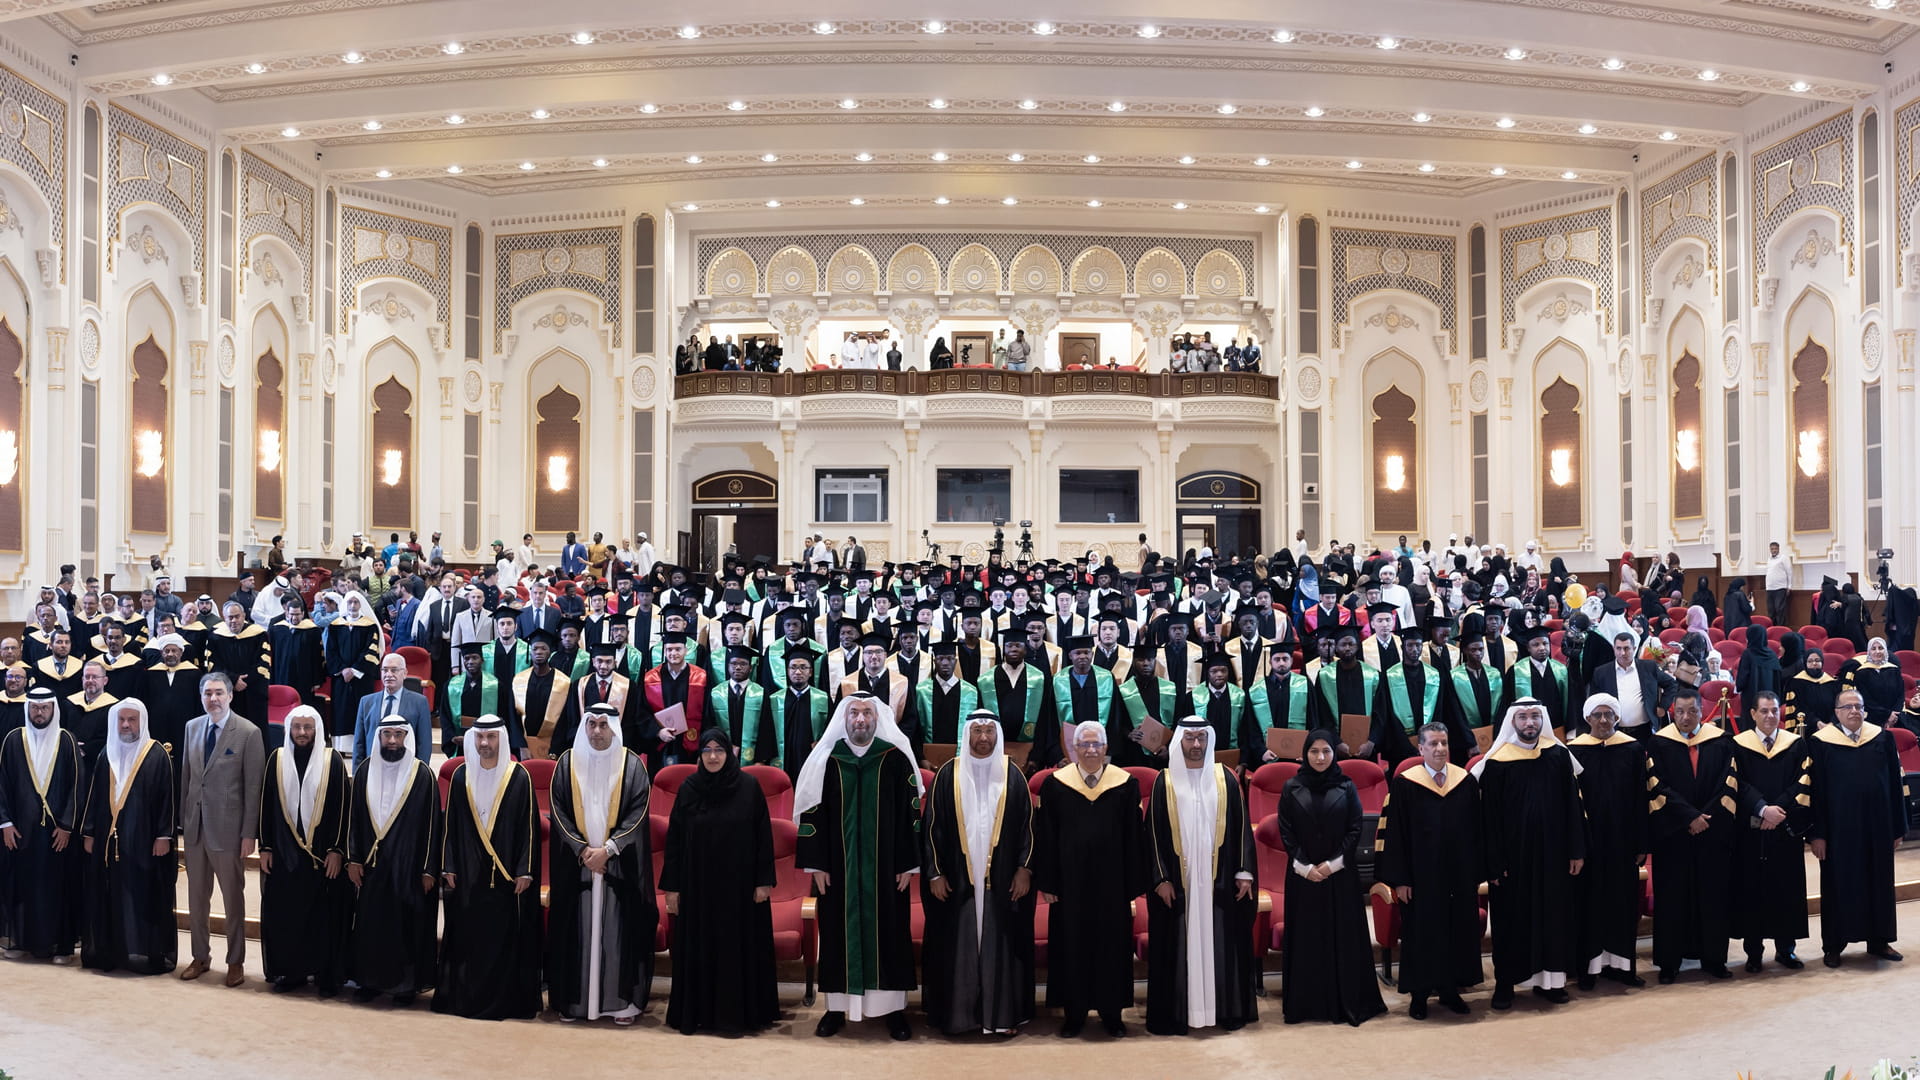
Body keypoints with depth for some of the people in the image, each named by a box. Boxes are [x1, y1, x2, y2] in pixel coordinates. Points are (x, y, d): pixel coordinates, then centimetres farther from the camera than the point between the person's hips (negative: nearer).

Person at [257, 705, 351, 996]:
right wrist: (265, 847, 3)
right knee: (283, 914, 4)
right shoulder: (277, 759, 5)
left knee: (324, 915, 1)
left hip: (323, 852, -2)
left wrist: (336, 850, -8)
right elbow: (266, 805, 8)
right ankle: (290, 972, 18)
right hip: (284, 852, 2)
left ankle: (327, 976, 10)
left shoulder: (332, 761, -2)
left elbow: (341, 807, -3)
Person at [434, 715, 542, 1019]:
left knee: (504, 938, 0)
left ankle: (504, 1000, 8)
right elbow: (451, 824, 9)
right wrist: (448, 867, 3)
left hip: (506, 874, -2)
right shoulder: (461, 776, 6)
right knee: (467, 939, 5)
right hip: (468, 873, 3)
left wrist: (524, 871, -9)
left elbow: (528, 826, -4)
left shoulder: (519, 777, -3)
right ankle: (463, 998, 16)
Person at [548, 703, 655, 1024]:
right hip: (575, 862, 1)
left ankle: (622, 1001, 5)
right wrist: (583, 850, -9)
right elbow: (559, 811, 1)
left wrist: (607, 848, -13)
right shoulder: (567, 762, 3)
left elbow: (638, 813, -5)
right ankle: (573, 999, 13)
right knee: (576, 930, 3)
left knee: (619, 929, -1)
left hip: (620, 863, -1)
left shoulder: (631, 764, 0)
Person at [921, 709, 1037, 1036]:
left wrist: (1024, 868, -3)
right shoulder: (948, 775, 1)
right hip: (957, 878, 0)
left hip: (1002, 879, 1)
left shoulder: (1012, 775, 4)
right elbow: (932, 826, 1)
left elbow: (1027, 824, 5)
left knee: (1001, 944, 4)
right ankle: (957, 1012, 13)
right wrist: (934, 873, -3)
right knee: (958, 944, 3)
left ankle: (1002, 1013, 13)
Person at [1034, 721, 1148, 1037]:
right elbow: (1045, 836, 1)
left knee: (1112, 944, 7)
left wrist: (1133, 884, -2)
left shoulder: (1126, 783, 0)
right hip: (1070, 878, 0)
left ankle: (1111, 1011, 21)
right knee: (1071, 945, 6)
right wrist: (1046, 882, -3)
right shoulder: (1055, 784, 0)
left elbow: (1133, 836, 0)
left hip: (1111, 879, 0)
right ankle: (1073, 1013, 18)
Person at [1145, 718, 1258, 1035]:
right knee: (1179, 945, 2)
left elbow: (1241, 827, 5)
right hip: (1178, 879, -1)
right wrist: (1161, 878, -6)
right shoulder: (1165, 781, 1)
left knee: (1222, 943, 5)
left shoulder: (1226, 779, 4)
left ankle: (1229, 1010, 16)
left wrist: (1244, 872, -1)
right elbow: (1154, 833, 0)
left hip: (1219, 878, 1)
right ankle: (1176, 1013, 9)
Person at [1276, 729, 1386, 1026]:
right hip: (1302, 875, 0)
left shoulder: (1346, 787, 1)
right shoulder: (1292, 789, 1)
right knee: (1305, 939, 4)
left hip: (1341, 875, 0)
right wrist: (1305, 867, -9)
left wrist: (1332, 864, -9)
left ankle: (1348, 1001, 12)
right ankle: (1306, 1003, 11)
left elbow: (1355, 830, 0)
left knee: (1344, 936, 2)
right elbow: (1286, 833, 0)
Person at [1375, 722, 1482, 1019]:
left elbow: (1477, 830, 7)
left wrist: (1477, 872, 4)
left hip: (1459, 876, 3)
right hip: (1421, 877, -3)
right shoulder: (1404, 784, -7)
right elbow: (1392, 832, -7)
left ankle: (1450, 990, 25)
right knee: (1421, 934, 5)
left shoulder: (1467, 781, 2)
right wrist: (1399, 879, -10)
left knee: (1458, 932, 10)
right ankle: (1419, 994, 18)